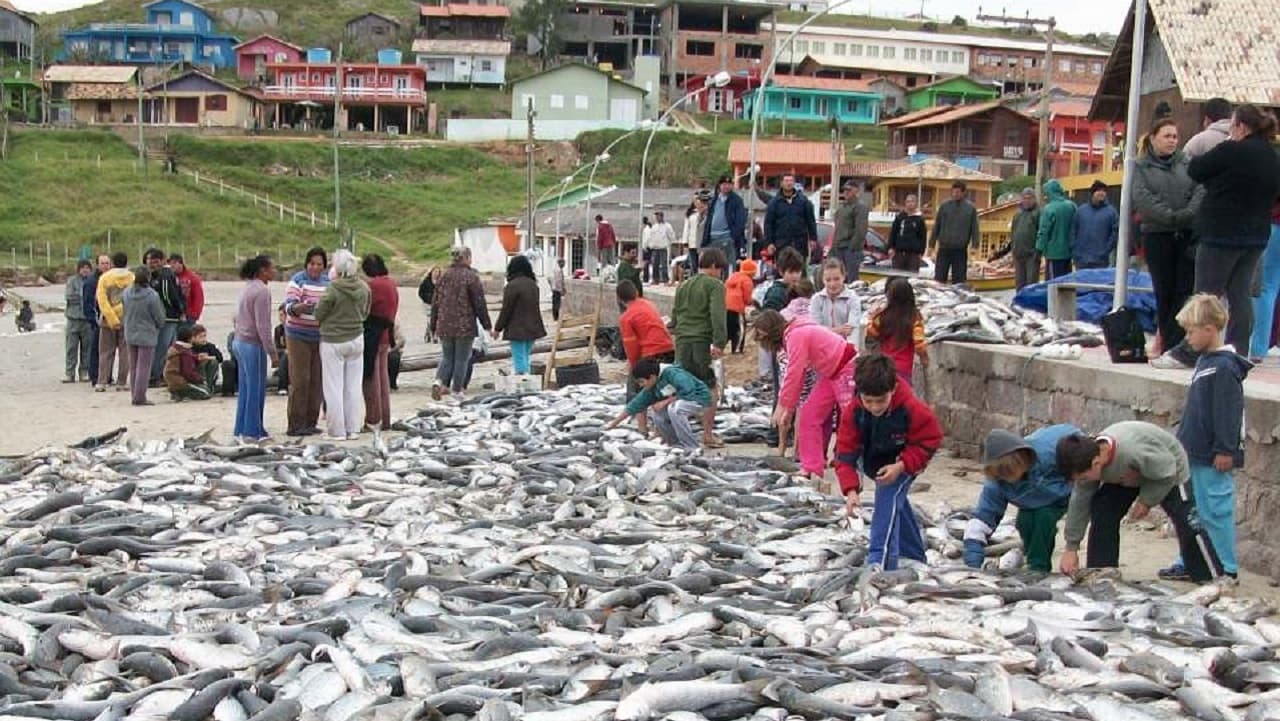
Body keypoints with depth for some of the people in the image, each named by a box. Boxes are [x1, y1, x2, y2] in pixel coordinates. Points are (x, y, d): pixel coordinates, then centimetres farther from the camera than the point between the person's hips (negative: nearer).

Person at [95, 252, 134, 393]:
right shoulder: (133, 278, -2)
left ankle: (101, 382, 4)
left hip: (109, 320, 0)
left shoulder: (105, 278, -3)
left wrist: (112, 319, -12)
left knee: (106, 352, 8)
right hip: (128, 319, 0)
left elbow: (102, 300, -10)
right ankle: (121, 382, 7)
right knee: (125, 352, 7)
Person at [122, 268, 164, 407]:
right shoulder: (152, 296, -20)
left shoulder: (127, 292, -4)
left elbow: (125, 312, 7)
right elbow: (160, 318, -10)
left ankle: (135, 395, 19)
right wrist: (160, 326, 11)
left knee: (133, 367, 14)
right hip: (147, 336, -6)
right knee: (144, 367, 0)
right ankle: (140, 397, 1)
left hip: (130, 335, 6)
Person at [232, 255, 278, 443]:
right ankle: (252, 432, 4)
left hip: (239, 342, 9)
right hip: (253, 345, -9)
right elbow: (262, 326, -20)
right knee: (256, 390, -1)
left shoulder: (248, 287, 12)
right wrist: (272, 352, -16)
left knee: (244, 388, 14)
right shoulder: (262, 291, -16)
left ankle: (242, 430, 19)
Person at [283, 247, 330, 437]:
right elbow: (289, 306, -16)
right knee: (299, 381, -7)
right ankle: (295, 425, -4)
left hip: (320, 337, 5)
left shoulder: (328, 282, 8)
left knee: (317, 381, 6)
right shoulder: (298, 280, -8)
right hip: (298, 336, -5)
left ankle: (311, 422, 14)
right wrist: (300, 307, -36)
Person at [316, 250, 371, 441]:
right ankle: (353, 429, 15)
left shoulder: (333, 289, -20)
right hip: (356, 339, 5)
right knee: (353, 386, 11)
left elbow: (318, 314, -11)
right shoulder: (364, 287, -3)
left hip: (333, 341, -5)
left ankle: (337, 431, 7)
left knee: (334, 387, 4)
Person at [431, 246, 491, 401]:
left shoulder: (444, 276, 7)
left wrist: (434, 326, 18)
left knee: (447, 357, 16)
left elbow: (436, 303, 11)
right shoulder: (471, 277, -10)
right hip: (464, 326, -5)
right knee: (462, 359, 6)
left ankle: (439, 381, -6)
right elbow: (479, 304, -9)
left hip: (445, 326, 5)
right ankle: (457, 391, 9)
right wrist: (486, 324, -1)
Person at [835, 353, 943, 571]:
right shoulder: (854, 411, -26)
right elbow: (846, 451, -24)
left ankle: (880, 560, -34)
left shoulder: (911, 408, -33)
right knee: (895, 504, 20)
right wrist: (851, 490, -35)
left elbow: (930, 440, -20)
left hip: (904, 463, -5)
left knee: (888, 500, -27)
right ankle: (915, 556, 42)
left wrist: (901, 466, -32)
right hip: (874, 463, 5)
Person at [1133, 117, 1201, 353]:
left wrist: (1188, 214, -15)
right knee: (1164, 292, 2)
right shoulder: (1141, 167, 8)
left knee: (1185, 289, -6)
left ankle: (1170, 342, -5)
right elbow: (1142, 198, -7)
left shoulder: (1187, 163, 13)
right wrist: (1171, 217, -15)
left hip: (1188, 236, 1)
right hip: (1157, 235, -1)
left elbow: (1201, 190, 2)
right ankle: (1168, 340, 9)